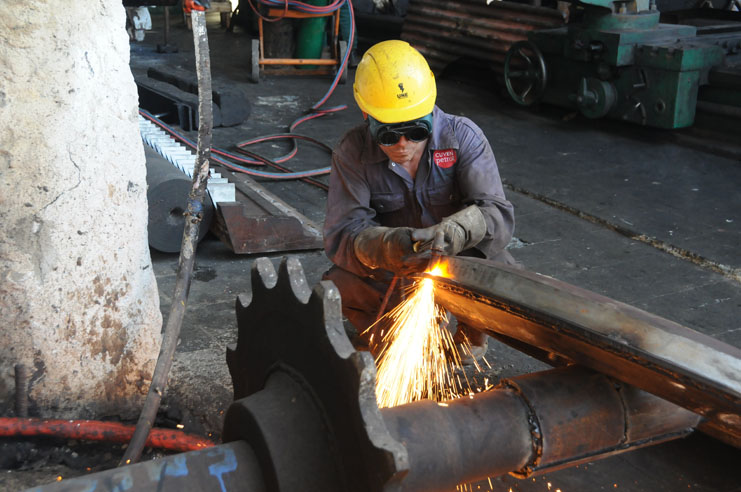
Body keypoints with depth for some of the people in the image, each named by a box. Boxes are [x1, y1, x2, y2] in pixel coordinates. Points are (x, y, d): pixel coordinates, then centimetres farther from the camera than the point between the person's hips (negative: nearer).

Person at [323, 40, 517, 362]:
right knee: (337, 287, -29)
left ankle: (469, 338, 8)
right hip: (390, 275, 0)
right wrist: (387, 246, -48)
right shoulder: (352, 152, -15)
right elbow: (342, 234, -25)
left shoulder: (463, 137, -16)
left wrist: (454, 232, -48)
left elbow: (496, 212, -24)